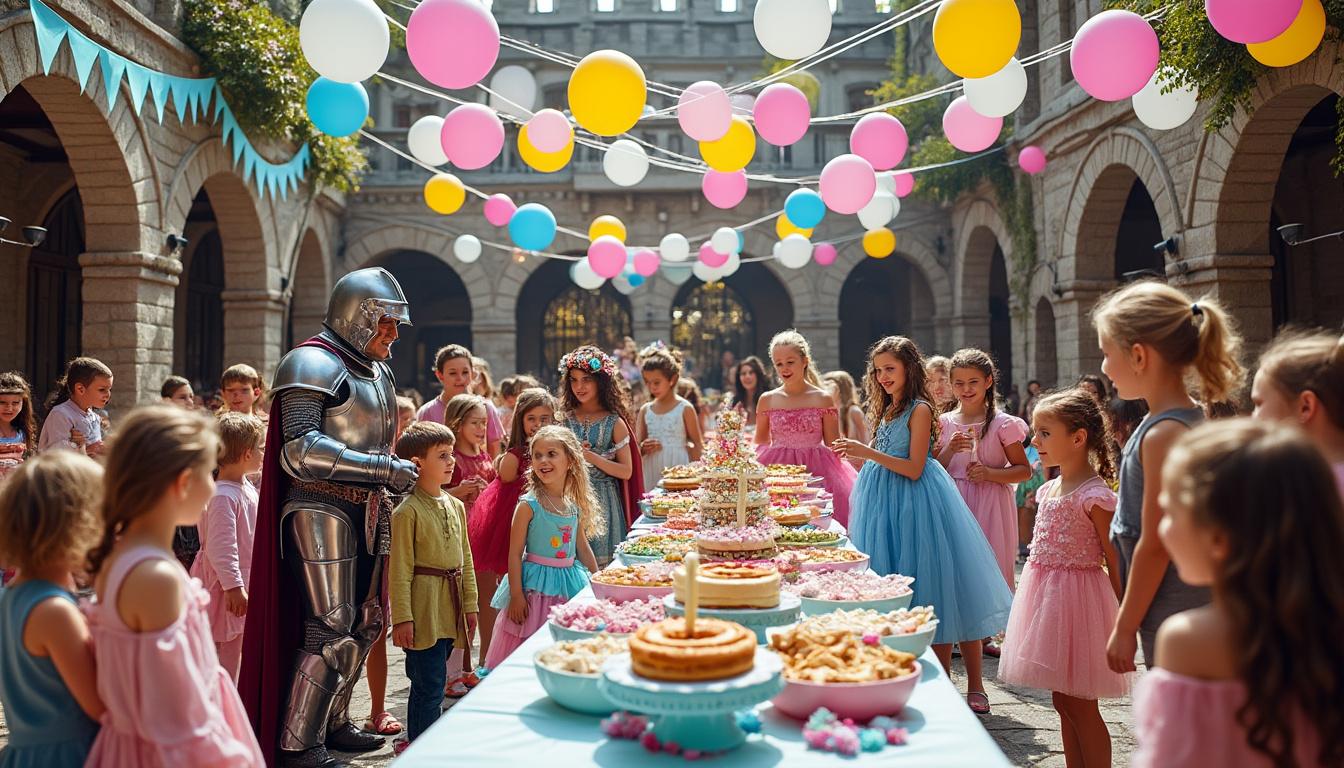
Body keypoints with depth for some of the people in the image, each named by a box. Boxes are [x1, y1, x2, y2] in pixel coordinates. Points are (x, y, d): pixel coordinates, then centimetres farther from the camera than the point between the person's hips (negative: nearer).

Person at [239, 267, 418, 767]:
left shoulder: (377, 371, 17)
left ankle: (332, 722, 28)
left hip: (366, 513, 9)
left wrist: (391, 482, 15)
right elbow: (302, 449, -22)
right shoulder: (313, 364, -12)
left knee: (365, 622, 14)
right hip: (321, 510, -9)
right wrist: (383, 469, -23)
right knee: (331, 627, -9)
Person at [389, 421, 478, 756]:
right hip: (423, 606, -7)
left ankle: (415, 741, 28)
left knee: (426, 683, 17)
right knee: (430, 685, -5)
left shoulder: (456, 506, 10)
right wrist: (402, 618, -14)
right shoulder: (408, 511, -12)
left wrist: (470, 603, 13)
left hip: (449, 608, 7)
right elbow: (400, 570, -13)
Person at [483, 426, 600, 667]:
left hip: (570, 582, 5)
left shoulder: (575, 506, 5)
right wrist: (516, 596, -14)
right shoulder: (529, 506, -10)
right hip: (536, 584, -5)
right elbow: (515, 553, -10)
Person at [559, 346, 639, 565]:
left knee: (603, 563, -1)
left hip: (603, 501, -2)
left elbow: (626, 471, -5)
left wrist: (590, 457, -13)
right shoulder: (565, 419, 6)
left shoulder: (614, 422, -2)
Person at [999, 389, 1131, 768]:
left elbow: (1116, 564, -14)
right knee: (1062, 701, 15)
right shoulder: (1049, 489, 9)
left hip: (1077, 595, -8)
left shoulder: (1095, 495, -16)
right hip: (1046, 594, 8)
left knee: (1079, 705, 0)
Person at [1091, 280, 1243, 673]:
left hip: (1173, 619, -10)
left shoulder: (1163, 434, -21)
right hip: (1192, 607, 10)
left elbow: (1155, 545, -20)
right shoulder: (1190, 417, 8)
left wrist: (1124, 627, -12)